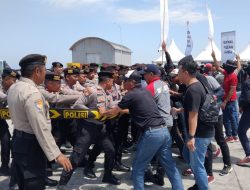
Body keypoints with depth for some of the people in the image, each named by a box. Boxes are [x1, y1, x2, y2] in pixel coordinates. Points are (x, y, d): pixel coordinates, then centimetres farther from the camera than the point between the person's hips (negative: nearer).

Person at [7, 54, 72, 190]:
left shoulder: (14, 88, 5)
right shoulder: (31, 93, -25)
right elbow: (41, 128, -29)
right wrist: (56, 154, -28)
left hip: (18, 140, 10)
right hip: (30, 145, -10)